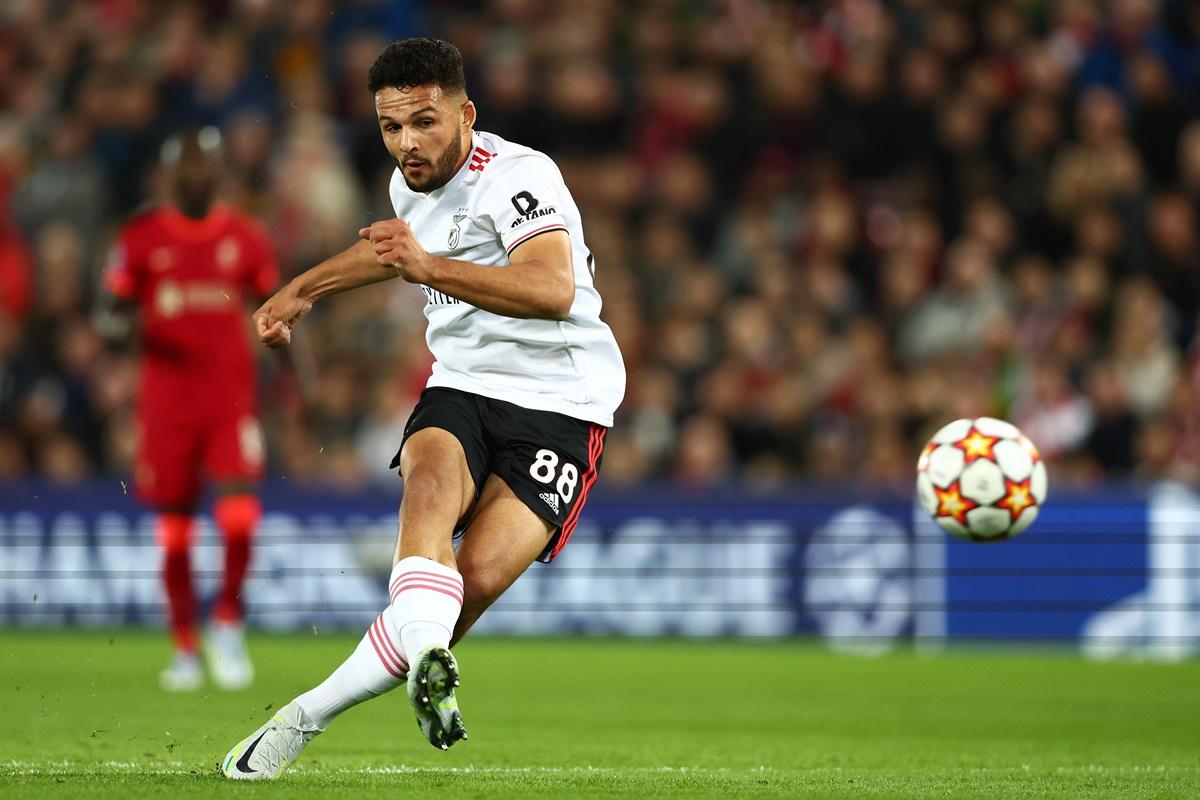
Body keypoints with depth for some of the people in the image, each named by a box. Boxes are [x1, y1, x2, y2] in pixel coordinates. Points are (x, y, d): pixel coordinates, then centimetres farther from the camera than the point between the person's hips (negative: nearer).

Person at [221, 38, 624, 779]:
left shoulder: (519, 176, -18)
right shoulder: (412, 184, 8)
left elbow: (554, 289, -38)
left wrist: (429, 267, -48)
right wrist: (305, 289, 39)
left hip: (559, 405, -6)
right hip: (461, 390, 6)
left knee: (478, 578, -22)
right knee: (432, 483, -32)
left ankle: (303, 718, -13)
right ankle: (428, 663, -55)